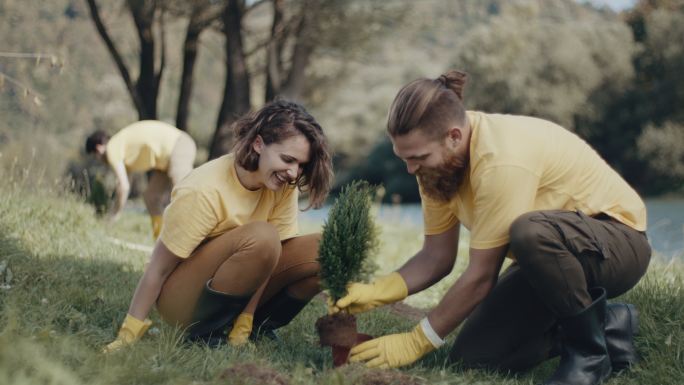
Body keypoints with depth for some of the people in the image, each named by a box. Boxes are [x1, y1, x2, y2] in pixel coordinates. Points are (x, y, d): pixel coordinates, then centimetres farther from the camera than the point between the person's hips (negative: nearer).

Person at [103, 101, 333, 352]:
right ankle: (203, 333, -15)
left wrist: (243, 326, -20)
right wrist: (128, 336, -20)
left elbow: (275, 254, -12)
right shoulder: (203, 192, -26)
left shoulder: (283, 186, -9)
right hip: (183, 300, -6)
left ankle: (255, 327, 3)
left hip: (239, 296, 6)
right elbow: (158, 270, -22)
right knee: (262, 237, -33)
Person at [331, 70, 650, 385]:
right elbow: (436, 257, -2)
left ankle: (591, 350, -16)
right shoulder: (438, 159, -7)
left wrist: (416, 342, -22)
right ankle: (603, 325, 11)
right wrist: (374, 292, -18)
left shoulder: (502, 160, -33)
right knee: (474, 356, -5)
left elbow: (481, 276, -29)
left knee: (531, 231, -41)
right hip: (551, 256, 8)